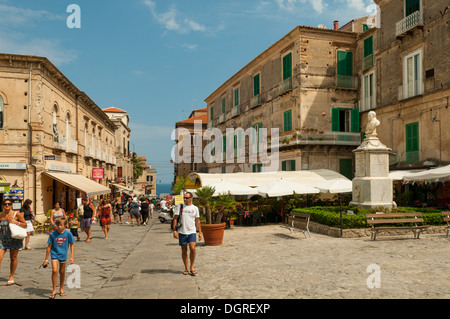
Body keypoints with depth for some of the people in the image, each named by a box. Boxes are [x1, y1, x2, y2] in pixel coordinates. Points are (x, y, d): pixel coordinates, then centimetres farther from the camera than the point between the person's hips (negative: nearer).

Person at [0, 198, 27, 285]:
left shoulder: (17, 214, -4)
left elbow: (25, 225, -3)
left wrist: (15, 222, -15)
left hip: (14, 239, -2)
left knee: (13, 258, 8)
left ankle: (11, 277, 23)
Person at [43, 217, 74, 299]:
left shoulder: (68, 234, -9)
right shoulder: (52, 234, -10)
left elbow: (71, 245, 2)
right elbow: (49, 247, -2)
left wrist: (72, 257, 0)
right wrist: (46, 259, 0)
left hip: (63, 255, 1)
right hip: (54, 254, -1)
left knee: (62, 272, 13)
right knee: (54, 271, -17)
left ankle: (61, 288, 32)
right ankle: (54, 290, -3)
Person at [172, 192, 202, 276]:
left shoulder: (195, 208, 7)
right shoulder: (179, 207, 3)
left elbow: (197, 221, 11)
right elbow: (175, 219, 1)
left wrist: (200, 232, 8)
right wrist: (174, 230, -7)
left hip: (192, 232, 0)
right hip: (182, 232, 0)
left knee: (192, 249, -13)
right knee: (184, 250, 7)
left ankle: (192, 267, 5)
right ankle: (186, 268, 20)